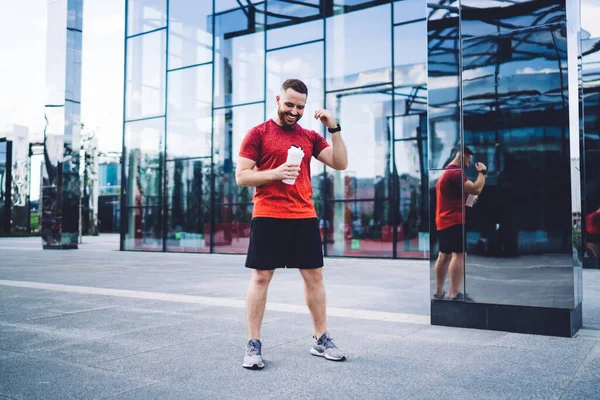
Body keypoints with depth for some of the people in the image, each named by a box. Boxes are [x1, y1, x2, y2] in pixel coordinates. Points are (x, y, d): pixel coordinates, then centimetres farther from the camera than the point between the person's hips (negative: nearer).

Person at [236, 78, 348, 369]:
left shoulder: (310, 137, 12)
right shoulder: (258, 133, 1)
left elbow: (340, 164, 6)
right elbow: (241, 177, -3)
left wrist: (334, 129, -3)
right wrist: (275, 173, -17)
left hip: (305, 217, 4)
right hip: (268, 217, -4)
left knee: (314, 276, 7)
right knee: (260, 277, -1)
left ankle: (321, 340, 20)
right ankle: (253, 345, 9)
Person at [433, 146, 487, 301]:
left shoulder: (445, 172, 20)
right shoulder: (455, 173, -14)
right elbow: (476, 189, -22)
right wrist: (482, 172, -7)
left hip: (443, 221, 11)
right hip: (454, 221, -11)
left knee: (444, 255, 11)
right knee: (459, 255, -12)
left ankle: (439, 293, 14)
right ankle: (454, 295, -16)